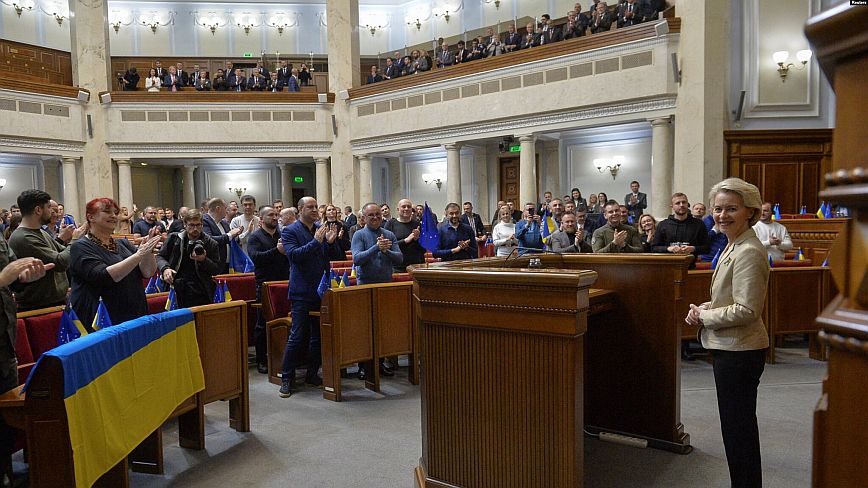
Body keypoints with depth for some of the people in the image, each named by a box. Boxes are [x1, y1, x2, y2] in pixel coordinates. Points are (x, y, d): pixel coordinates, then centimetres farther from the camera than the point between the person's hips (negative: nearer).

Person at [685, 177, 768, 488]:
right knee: (737, 425, 21)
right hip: (730, 347, 10)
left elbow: (746, 311, -24)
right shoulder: (733, 246, 11)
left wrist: (704, 316, -13)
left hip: (739, 351, -10)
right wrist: (703, 309, 4)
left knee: (738, 428, 3)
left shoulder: (748, 252, -21)